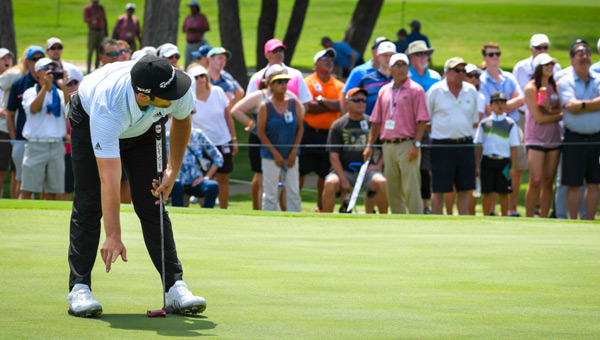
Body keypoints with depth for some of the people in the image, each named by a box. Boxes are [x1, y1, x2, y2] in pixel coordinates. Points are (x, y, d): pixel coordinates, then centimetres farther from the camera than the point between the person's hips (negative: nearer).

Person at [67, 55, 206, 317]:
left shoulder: (179, 91, -35)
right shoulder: (107, 109, -46)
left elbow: (182, 120, -6)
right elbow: (109, 179, -46)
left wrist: (173, 170, -10)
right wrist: (113, 236, -48)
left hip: (143, 128, 3)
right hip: (88, 117, -3)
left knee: (152, 205, -6)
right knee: (89, 204, -11)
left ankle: (175, 287, -7)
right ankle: (79, 289, -7)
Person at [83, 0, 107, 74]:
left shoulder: (101, 8, 14)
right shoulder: (87, 8, 0)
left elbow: (104, 20, 20)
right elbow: (85, 20, -10)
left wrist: (106, 31, 16)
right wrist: (93, 18, -27)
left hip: (101, 31, 5)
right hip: (92, 31, -5)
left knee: (99, 51, 1)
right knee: (90, 51, -7)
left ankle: (97, 68, 4)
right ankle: (88, 69, -7)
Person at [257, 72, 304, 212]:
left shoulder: (295, 104, 2)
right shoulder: (265, 107, -7)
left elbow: (300, 128, 7)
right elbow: (260, 132, -6)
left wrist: (294, 152, -2)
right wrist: (275, 153, -9)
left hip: (291, 156, 3)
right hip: (270, 156, -3)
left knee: (294, 192, 4)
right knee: (270, 193, -1)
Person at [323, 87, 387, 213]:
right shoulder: (338, 125, 2)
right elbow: (334, 156, -3)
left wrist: (377, 165, -3)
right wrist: (344, 180, -13)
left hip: (366, 171, 1)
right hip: (343, 170, -1)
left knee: (382, 183, -28)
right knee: (330, 183, -31)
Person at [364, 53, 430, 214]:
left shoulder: (415, 90, -2)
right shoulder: (384, 91, 15)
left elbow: (422, 120, -7)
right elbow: (376, 121, 18)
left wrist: (416, 144, -16)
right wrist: (370, 145, 11)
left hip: (407, 145, -6)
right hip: (388, 145, 6)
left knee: (411, 189, -10)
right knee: (392, 190, 7)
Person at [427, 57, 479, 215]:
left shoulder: (471, 91, 9)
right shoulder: (435, 90, -2)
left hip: (465, 144, 4)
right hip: (442, 145, -4)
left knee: (464, 188, 5)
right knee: (439, 189, 0)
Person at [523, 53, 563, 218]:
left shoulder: (554, 86, 10)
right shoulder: (531, 88, -7)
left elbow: (561, 113, 6)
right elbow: (539, 118, -11)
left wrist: (550, 110, -14)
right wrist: (557, 114, 0)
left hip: (554, 138, 6)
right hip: (536, 138, -6)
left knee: (548, 182, 4)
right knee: (536, 181, -12)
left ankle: (544, 218, 9)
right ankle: (529, 218, -5)